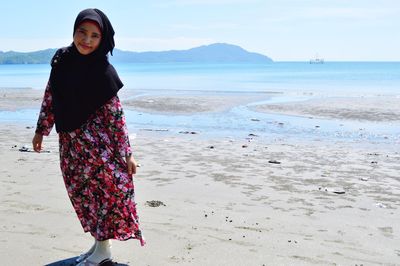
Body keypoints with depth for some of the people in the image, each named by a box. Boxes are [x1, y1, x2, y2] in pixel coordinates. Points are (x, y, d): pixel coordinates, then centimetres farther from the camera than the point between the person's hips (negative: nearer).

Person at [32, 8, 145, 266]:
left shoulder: (102, 71, -12)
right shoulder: (62, 59, 2)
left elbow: (115, 114, -12)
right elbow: (50, 98, 12)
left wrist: (126, 154, -13)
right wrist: (41, 130, 16)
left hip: (96, 143, -6)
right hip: (69, 143, 6)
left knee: (102, 191, 2)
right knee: (80, 192, 13)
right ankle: (99, 243, 31)